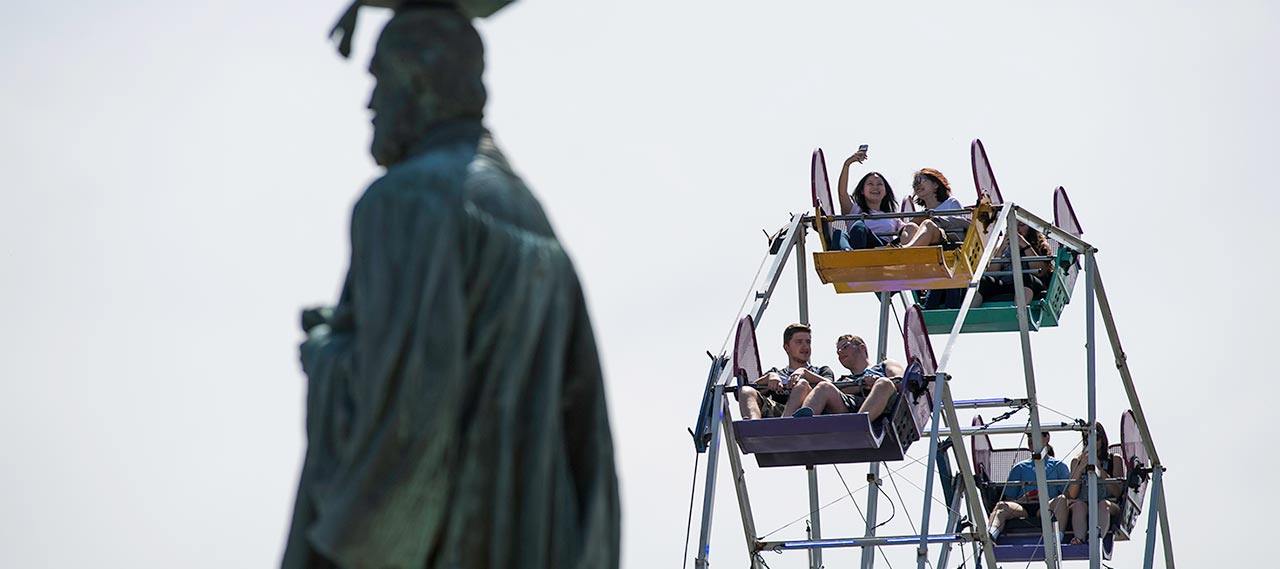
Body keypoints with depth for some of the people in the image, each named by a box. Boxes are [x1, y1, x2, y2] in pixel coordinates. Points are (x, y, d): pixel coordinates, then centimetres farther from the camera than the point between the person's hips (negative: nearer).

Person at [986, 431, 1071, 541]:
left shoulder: (1058, 466, 24)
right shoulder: (1019, 468, 30)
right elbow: (1008, 498, 22)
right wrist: (1021, 500, -2)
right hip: (1022, 508, 2)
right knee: (1001, 506, -32)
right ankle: (988, 537, -61)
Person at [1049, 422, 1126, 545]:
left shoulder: (1115, 460, 14)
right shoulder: (1077, 461, 17)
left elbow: (1117, 492, 0)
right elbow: (1072, 494, 5)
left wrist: (1099, 468, -7)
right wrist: (1081, 467, -7)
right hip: (1084, 504, 1)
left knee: (1104, 504, -35)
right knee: (1079, 505, -33)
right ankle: (1079, 539, -58)